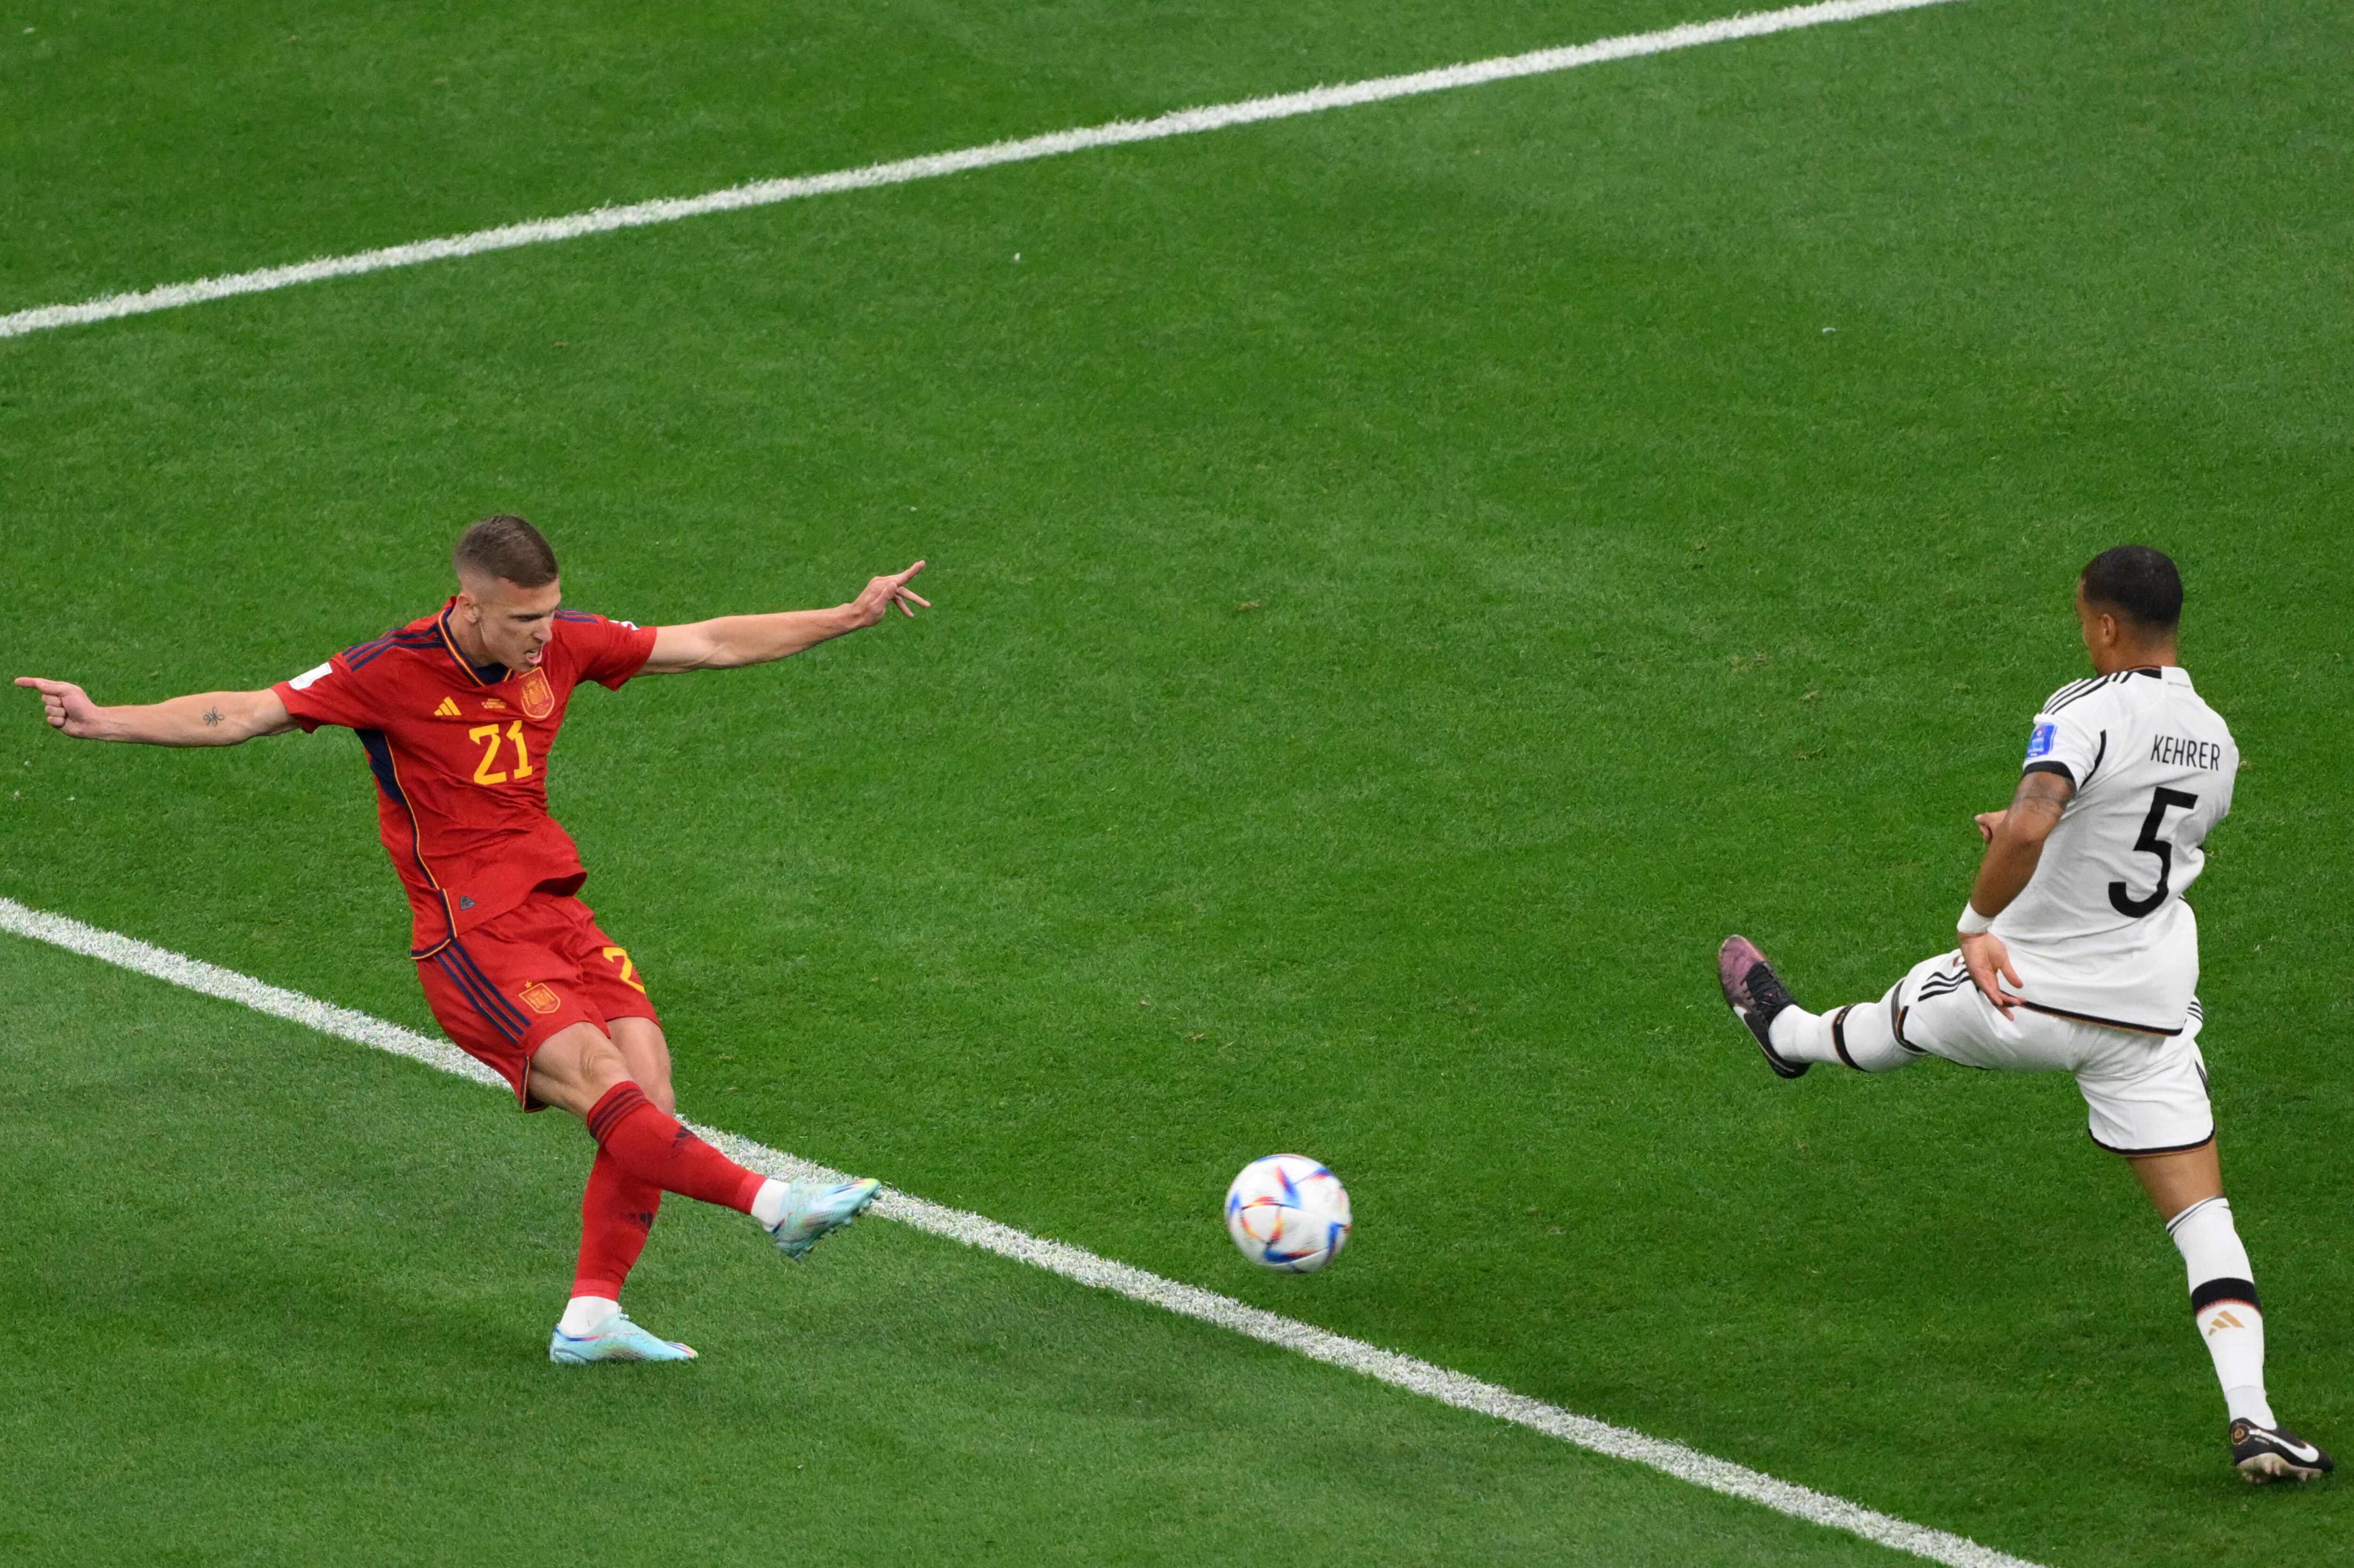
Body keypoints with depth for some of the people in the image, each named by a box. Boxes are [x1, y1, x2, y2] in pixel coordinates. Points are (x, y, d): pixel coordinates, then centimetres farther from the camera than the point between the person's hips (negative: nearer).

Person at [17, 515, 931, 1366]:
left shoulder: (562, 644, 3)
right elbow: (243, 714, -12)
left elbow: (712, 644, 12)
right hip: (471, 937, -6)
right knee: (600, 1080, -24)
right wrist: (103, 722, -23)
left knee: (650, 1096, -7)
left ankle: (591, 1318, 0)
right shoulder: (392, 672, -12)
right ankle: (773, 1205, -25)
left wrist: (853, 616, 12)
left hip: (557, 907, 6)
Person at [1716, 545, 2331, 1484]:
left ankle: (1788, 1033, 61)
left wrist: (1980, 924, -23)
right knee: (2202, 1218, 1)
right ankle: (2252, 1420, -13)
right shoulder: (2214, 741, 5)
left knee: (1892, 1024, 30)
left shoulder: (2090, 712, -18)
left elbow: (2028, 826, -35)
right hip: (2150, 1015, 4)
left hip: (2024, 989, -4)